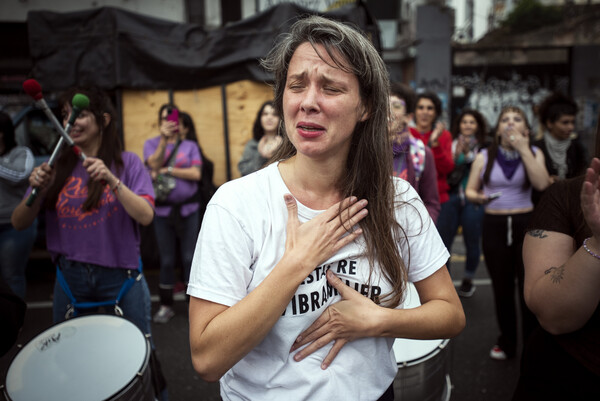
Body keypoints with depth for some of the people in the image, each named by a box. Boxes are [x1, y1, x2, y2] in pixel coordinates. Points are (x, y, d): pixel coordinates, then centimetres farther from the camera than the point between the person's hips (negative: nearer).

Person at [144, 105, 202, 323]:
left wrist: (167, 170, -9)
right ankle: (166, 305, 20)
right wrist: (164, 139, -25)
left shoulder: (190, 145, 6)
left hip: (188, 209, 0)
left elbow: (196, 174, -6)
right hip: (163, 210, 0)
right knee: (166, 259, 7)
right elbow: (154, 164, -13)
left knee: (189, 257, 5)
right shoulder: (152, 143, 7)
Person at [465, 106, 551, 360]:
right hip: (495, 226, 1)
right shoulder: (484, 157, 4)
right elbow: (470, 190, 6)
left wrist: (523, 149, -15)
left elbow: (542, 184, -15)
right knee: (502, 289, 10)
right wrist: (478, 197, -17)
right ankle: (506, 343, 27)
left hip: (526, 224, -1)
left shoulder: (534, 153, 3)